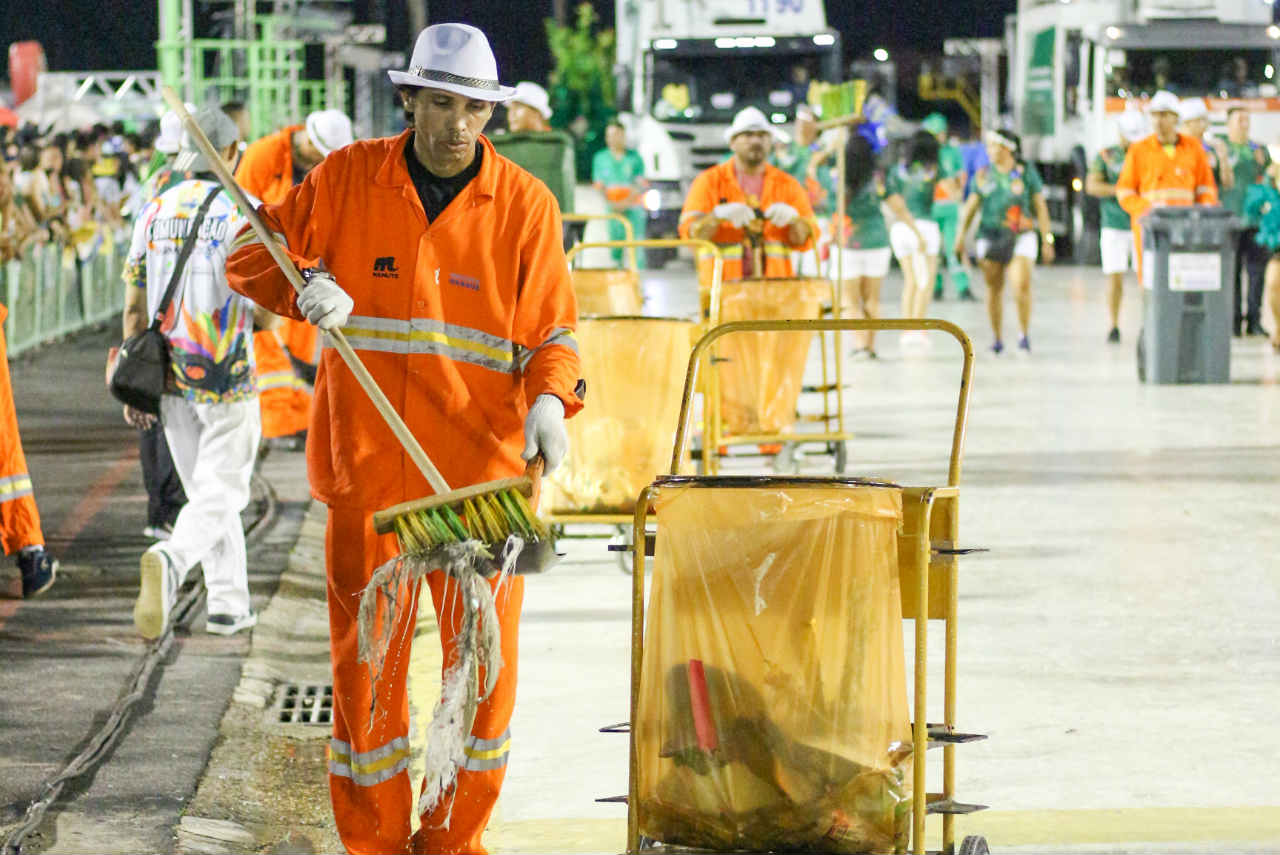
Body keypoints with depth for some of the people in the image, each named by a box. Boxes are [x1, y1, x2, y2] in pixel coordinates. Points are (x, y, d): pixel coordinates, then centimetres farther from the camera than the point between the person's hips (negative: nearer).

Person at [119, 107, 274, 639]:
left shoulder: (153, 213, 3)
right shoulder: (243, 214, -11)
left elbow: (134, 306, 3)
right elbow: (264, 316, -12)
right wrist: (261, 314, 13)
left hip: (170, 376, 5)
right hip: (226, 376, -5)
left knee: (207, 488, 18)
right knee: (220, 494, -3)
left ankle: (229, 603, 20)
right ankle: (169, 562, -30)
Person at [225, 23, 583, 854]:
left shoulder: (525, 203, 1)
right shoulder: (347, 178, 2)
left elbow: (552, 327, 3)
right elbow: (253, 251, 9)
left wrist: (551, 398, -17)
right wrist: (305, 285, -12)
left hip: (483, 470, 0)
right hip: (368, 466, 0)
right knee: (367, 658, 4)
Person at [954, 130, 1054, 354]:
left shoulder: (1026, 173, 1)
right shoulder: (984, 175, 8)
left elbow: (1040, 207, 4)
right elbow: (971, 206, 12)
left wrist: (1047, 239, 1)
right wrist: (961, 235, 4)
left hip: (1020, 236, -3)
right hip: (990, 235, 3)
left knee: (1022, 285, -17)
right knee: (994, 289, 5)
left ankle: (1024, 332, 0)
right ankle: (997, 338, 16)